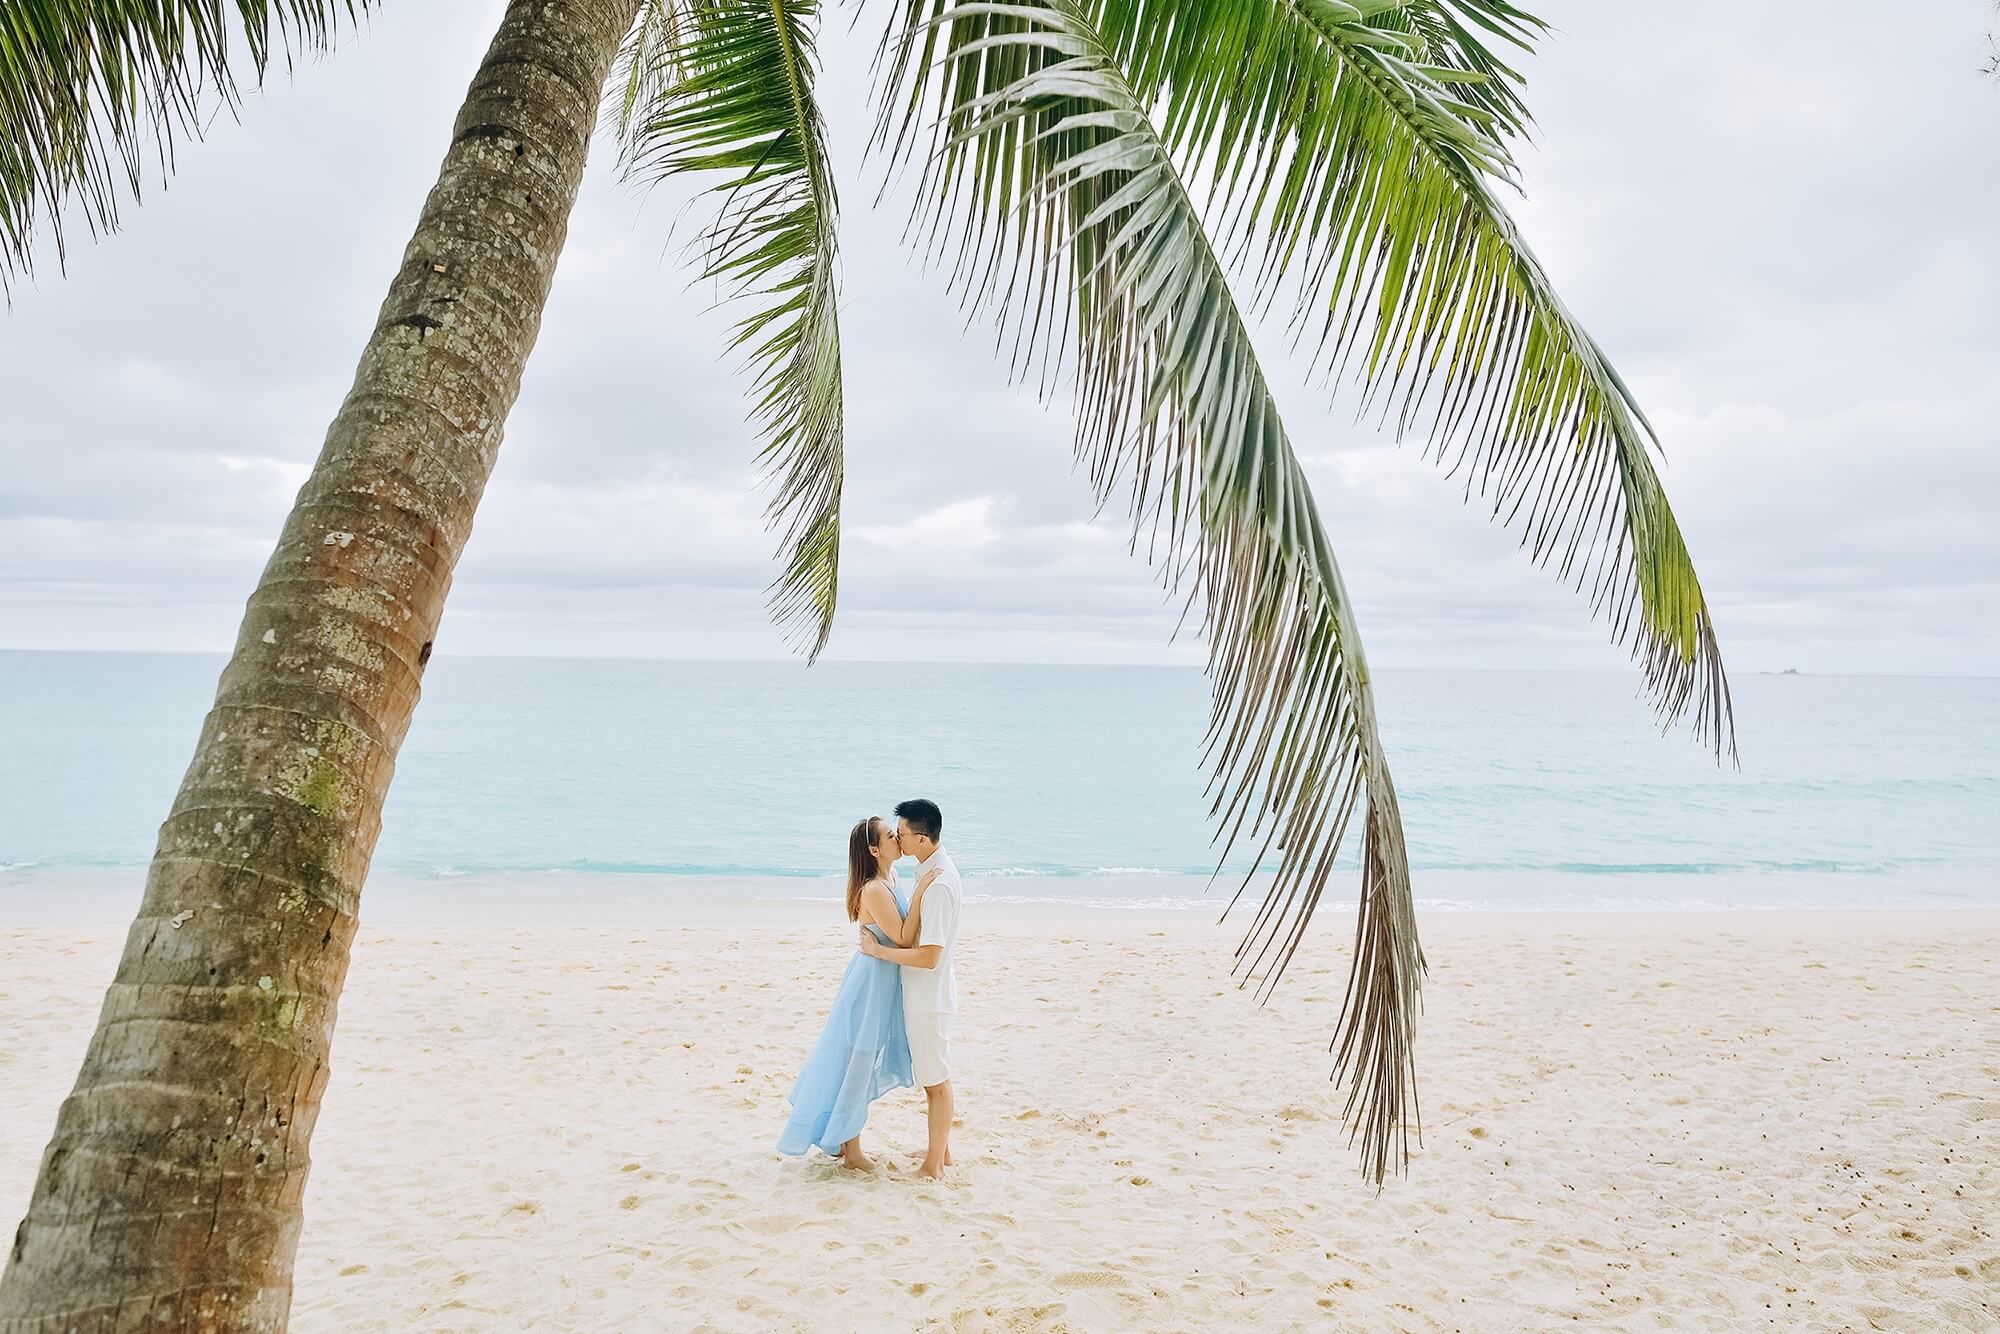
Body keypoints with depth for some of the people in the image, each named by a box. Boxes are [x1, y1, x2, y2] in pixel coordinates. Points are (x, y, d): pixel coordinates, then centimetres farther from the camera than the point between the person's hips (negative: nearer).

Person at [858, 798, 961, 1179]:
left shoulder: (938, 883, -27)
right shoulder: (937, 868, 4)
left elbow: (928, 957, -28)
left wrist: (878, 950, -19)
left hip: (929, 995, -10)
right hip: (927, 993, 10)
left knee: (936, 1080, 4)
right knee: (934, 1077, 20)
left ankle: (935, 1165, 17)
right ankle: (942, 1149, 34)